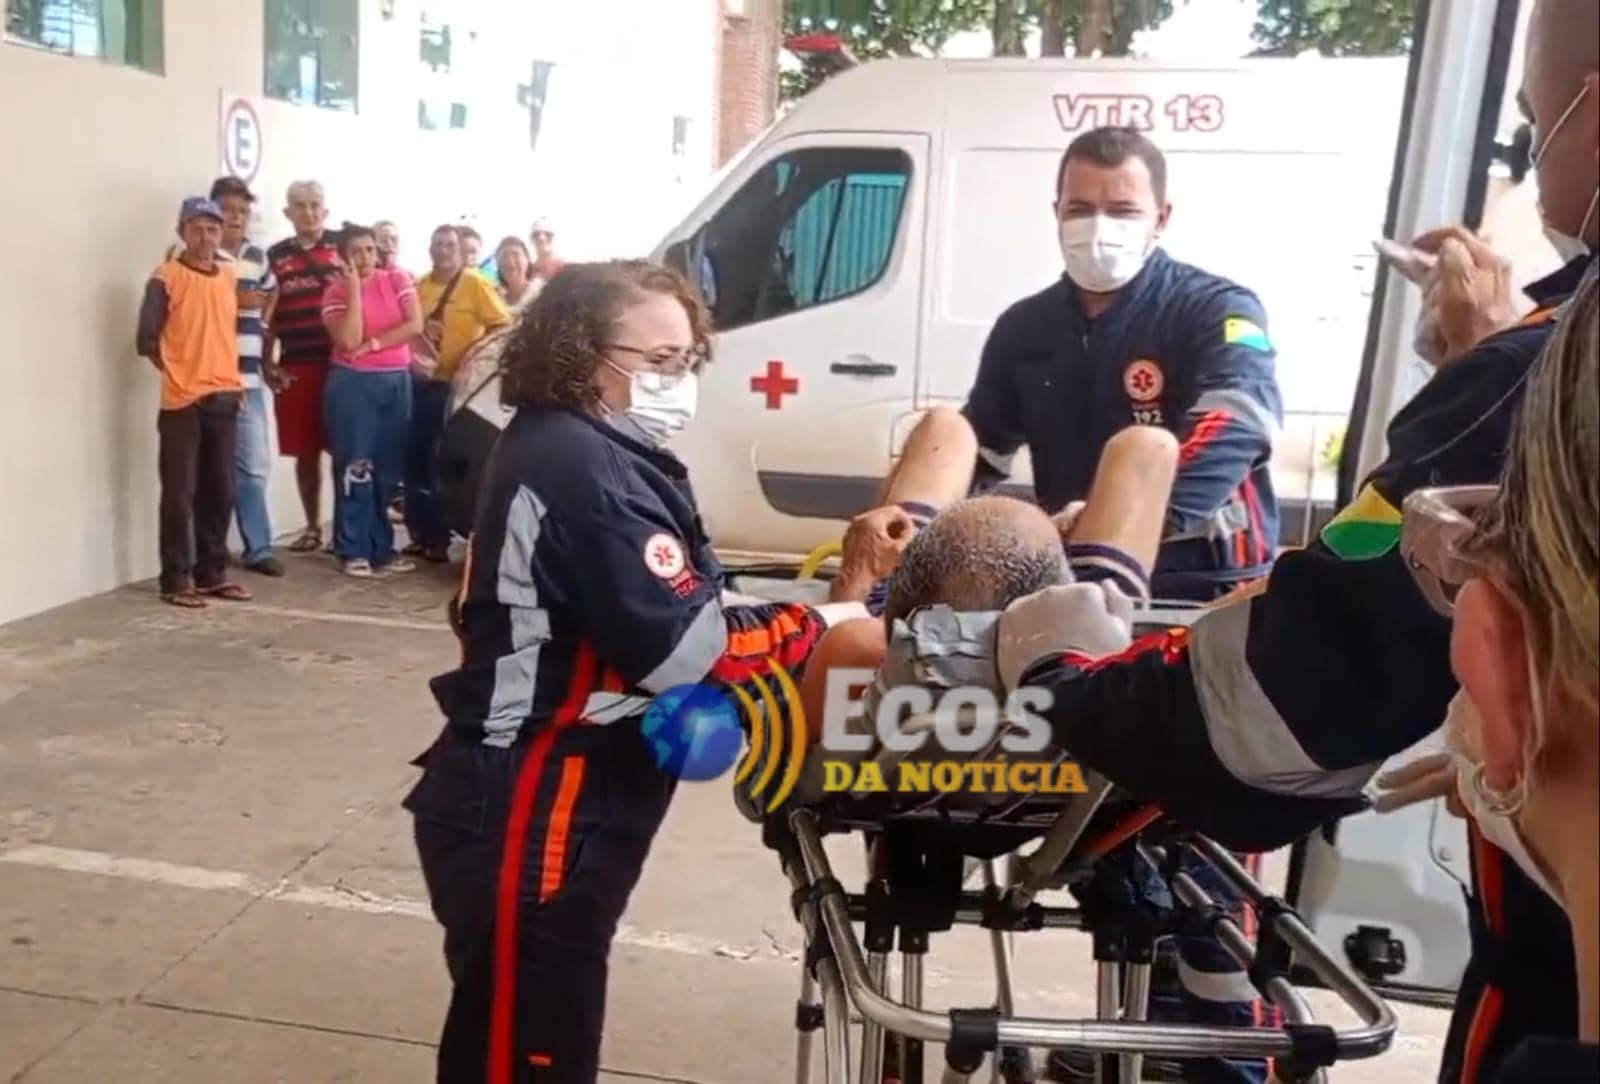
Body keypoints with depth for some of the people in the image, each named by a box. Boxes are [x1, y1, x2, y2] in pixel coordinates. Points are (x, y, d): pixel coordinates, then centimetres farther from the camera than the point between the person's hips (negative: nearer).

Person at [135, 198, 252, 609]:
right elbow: (146, 341, -8)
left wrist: (228, 374, 13)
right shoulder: (166, 279, -7)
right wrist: (178, 374, 1)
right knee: (180, 493, -1)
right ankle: (177, 580, 5)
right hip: (182, 401, -5)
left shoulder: (230, 276, 11)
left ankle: (212, 573, 19)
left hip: (225, 397, 6)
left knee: (219, 491, 10)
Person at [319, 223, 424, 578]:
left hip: (397, 381, 3)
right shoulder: (336, 292, -1)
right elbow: (349, 341, -16)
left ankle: (382, 549, 16)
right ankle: (353, 550, 5)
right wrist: (354, 288, -14)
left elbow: (415, 325, -7)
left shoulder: (398, 279, 4)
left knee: (389, 469, 7)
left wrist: (372, 344, -13)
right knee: (355, 468, -2)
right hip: (353, 383, -3)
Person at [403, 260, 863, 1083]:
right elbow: (682, 644, -24)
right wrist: (824, 626, -14)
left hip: (552, 805, 10)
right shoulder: (580, 468, -20)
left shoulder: (574, 452, 13)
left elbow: (675, 603, 11)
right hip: (527, 816, -10)